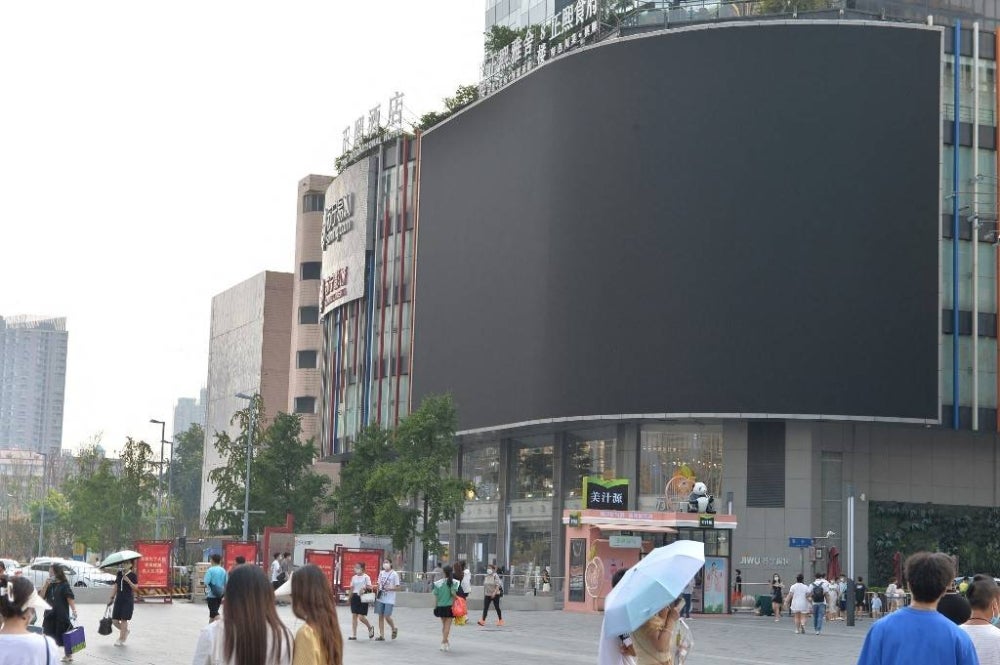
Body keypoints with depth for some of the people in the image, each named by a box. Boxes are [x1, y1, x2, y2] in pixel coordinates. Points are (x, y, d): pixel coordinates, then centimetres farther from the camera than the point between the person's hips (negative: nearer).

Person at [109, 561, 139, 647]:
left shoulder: (133, 575, -4)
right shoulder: (119, 574, 11)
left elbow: (135, 588, -10)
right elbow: (115, 587, 16)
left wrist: (128, 581, -22)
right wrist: (112, 598, 13)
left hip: (128, 600, -5)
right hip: (119, 599, 5)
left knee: (124, 619, -4)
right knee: (114, 621, 2)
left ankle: (121, 639, 8)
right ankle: (125, 631, 29)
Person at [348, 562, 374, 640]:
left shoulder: (366, 577, -5)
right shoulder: (354, 577, 11)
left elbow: (370, 587, -8)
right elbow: (352, 588, 15)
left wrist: (365, 588, -27)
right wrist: (350, 598, 12)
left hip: (363, 598, -5)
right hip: (355, 597, 5)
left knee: (361, 617, -8)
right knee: (354, 616, 2)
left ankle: (370, 628, 22)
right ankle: (354, 635, 6)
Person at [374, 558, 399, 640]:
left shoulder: (394, 574, -5)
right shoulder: (381, 573, 11)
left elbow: (397, 587, -6)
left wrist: (390, 588, -22)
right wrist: (378, 590, 1)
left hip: (389, 599, -5)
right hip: (380, 598, 5)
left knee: (387, 616, -10)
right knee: (380, 616, 3)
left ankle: (394, 629, 18)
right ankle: (381, 635, 8)